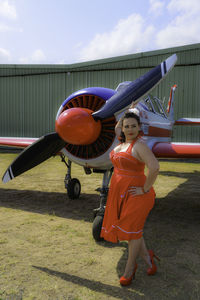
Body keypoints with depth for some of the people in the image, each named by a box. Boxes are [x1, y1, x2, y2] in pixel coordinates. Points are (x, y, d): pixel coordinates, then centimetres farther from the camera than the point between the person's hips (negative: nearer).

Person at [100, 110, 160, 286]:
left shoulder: (139, 145, -16)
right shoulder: (123, 143, 8)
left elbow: (154, 167, -28)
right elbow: (117, 128, 27)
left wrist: (145, 189, -20)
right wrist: (131, 109, 25)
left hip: (135, 194, -8)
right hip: (120, 192, 8)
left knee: (132, 228, 3)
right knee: (124, 227, 12)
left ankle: (130, 268, 21)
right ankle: (148, 259, 29)